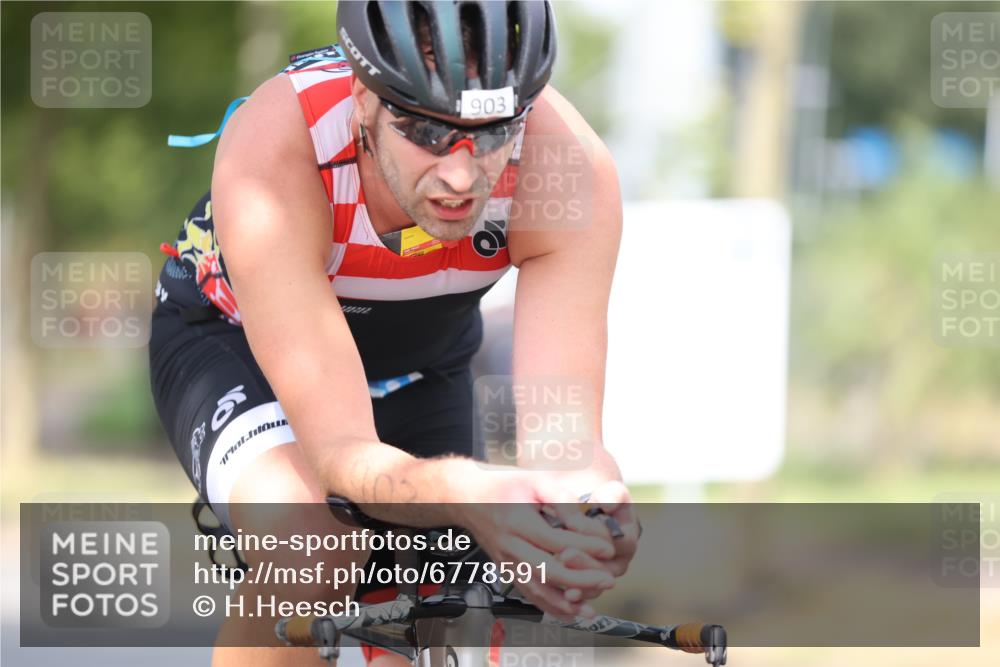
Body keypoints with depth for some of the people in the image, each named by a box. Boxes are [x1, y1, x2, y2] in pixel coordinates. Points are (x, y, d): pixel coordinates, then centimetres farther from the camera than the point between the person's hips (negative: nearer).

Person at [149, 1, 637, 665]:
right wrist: (461, 493, -67)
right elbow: (341, 451, -45)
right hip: (232, 337, -3)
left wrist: (592, 498, -62)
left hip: (416, 361, 4)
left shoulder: (569, 169, -35)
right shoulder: (271, 157, -42)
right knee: (301, 554, -33)